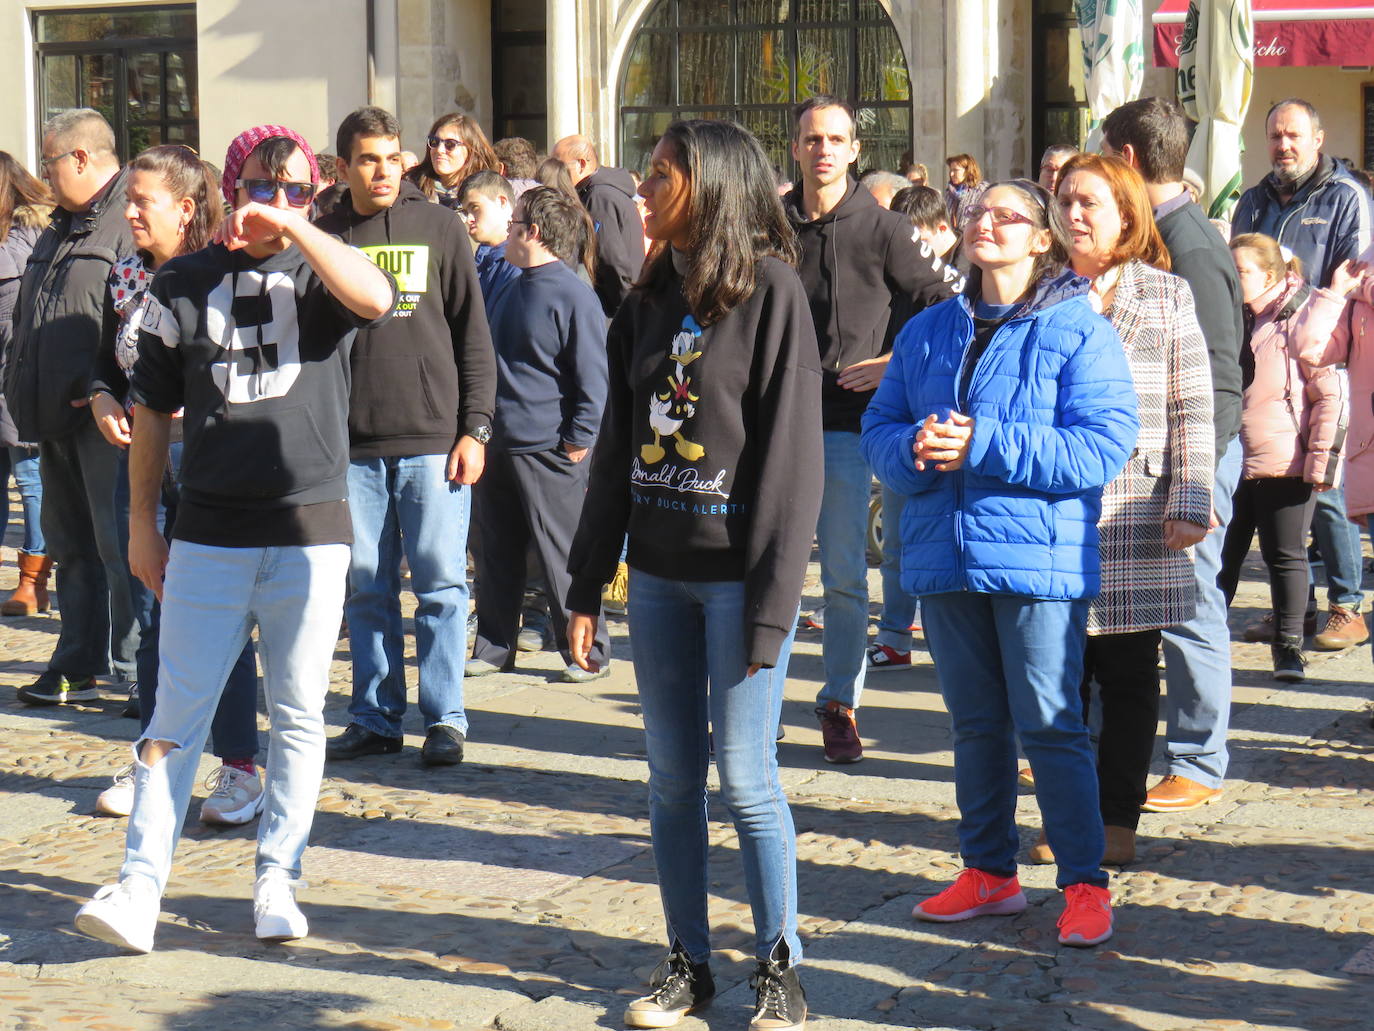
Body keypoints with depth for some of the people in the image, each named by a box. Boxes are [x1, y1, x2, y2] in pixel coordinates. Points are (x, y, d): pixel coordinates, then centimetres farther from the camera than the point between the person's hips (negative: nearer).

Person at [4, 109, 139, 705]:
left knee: (120, 543, -6)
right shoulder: (59, 229, 21)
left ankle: (139, 670, 0)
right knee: (70, 542, 13)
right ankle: (79, 666, 21)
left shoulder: (132, 221, -10)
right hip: (57, 418, 9)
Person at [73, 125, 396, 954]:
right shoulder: (185, 282, 8)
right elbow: (153, 410, 13)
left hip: (311, 531, 0)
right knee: (178, 714, -2)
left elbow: (376, 300, -21)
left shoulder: (322, 273, 4)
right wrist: (142, 521, 11)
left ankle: (278, 882, 16)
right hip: (208, 535, 0)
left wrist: (293, 228, -20)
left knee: (299, 715, 6)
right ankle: (141, 887, -1)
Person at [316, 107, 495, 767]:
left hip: (432, 439, -2)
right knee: (365, 587, 6)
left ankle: (445, 719, 7)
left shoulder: (440, 230, 4)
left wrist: (475, 428, -2)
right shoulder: (324, 238, 8)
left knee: (440, 582, -1)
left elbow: (473, 337, 4)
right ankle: (375, 718, 15)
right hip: (352, 445, 2)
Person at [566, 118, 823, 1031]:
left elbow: (791, 452, -11)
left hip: (737, 572, -6)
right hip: (659, 571, 6)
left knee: (747, 777, -3)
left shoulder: (770, 287, -7)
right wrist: (588, 585, 10)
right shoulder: (651, 299, 12)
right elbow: (617, 445, 14)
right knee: (672, 778, 9)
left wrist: (772, 601, -16)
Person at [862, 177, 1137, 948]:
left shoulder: (1081, 332, -5)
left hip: (1039, 560, -5)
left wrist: (985, 446, -20)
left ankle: (1087, 884, 6)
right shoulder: (928, 332, 12)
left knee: (1050, 725, -4)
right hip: (945, 556, 5)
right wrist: (916, 448, -13)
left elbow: (1104, 445, -15)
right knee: (976, 724, 14)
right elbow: (880, 426, 11)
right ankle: (989, 873, 25)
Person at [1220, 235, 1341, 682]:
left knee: (1286, 558, 5)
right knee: (1220, 556, 11)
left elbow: (1328, 396, -9)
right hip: (1229, 464, 5)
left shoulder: (1299, 322, -9)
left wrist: (1320, 458, -14)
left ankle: (1288, 645, 15)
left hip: (1286, 467, -5)